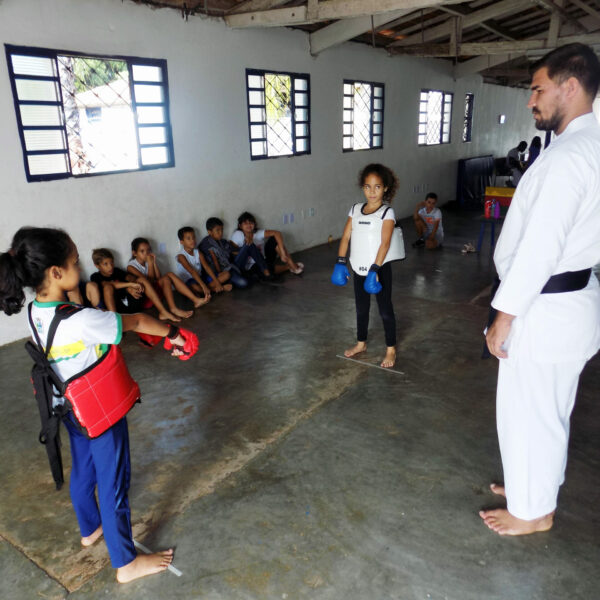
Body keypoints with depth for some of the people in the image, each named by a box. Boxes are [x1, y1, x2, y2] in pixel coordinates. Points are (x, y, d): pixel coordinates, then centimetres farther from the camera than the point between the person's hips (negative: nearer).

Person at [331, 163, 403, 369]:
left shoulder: (387, 212, -9)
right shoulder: (356, 209, 5)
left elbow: (385, 243, -18)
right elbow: (346, 237, 2)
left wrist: (374, 270, -24)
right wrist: (340, 263, -6)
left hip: (379, 269, -5)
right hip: (359, 269, 5)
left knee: (385, 310, 6)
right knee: (361, 308, 19)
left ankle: (391, 349, 21)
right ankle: (361, 343, 37)